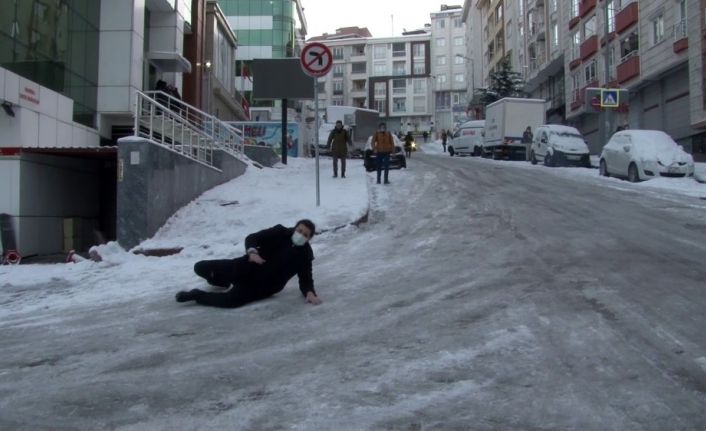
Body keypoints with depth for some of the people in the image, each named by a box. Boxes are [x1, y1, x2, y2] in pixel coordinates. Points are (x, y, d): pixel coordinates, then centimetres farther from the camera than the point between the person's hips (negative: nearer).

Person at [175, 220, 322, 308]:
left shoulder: (305, 255, -1)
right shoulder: (280, 232, -4)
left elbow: (305, 279, -1)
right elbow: (252, 238, -7)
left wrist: (310, 292, -24)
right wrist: (252, 251, -30)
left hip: (262, 286, -2)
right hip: (247, 267, 2)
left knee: (231, 300, -32)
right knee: (200, 267, -1)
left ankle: (197, 295, -7)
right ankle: (223, 281, 32)